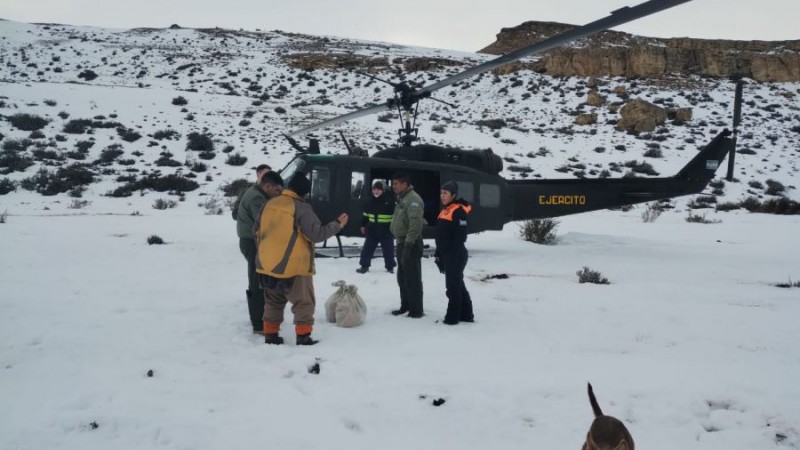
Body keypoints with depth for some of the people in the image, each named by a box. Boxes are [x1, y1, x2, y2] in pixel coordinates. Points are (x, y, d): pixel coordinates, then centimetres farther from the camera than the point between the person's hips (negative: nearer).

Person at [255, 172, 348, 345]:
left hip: (267, 265, 7)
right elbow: (316, 234, -15)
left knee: (273, 303, 21)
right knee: (304, 303, 6)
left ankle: (270, 336, 24)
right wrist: (337, 224, -4)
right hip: (293, 268, -6)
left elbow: (258, 233, 14)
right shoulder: (301, 208, -14)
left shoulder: (269, 205, 7)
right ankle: (303, 338, 2)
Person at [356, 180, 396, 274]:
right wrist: (363, 225, 16)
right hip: (372, 229, 4)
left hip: (386, 230, -4)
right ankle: (364, 266, 16)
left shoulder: (389, 200, -10)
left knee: (388, 249, 7)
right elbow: (365, 214, 18)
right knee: (367, 248, 6)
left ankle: (390, 266, 21)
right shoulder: (370, 201, 6)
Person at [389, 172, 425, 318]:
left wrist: (409, 244, -28)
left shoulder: (413, 199, -17)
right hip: (402, 242, 10)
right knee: (402, 277, 17)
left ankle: (416, 310, 1)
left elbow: (416, 223, -26)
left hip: (411, 244, -10)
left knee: (412, 278, -5)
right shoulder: (402, 199, 16)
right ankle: (405, 306, 27)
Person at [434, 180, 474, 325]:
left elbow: (460, 237, -19)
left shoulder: (459, 211, -13)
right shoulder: (445, 210, 15)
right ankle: (466, 314, 24)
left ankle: (452, 317, 5)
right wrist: (438, 254, 15)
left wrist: (453, 255, -20)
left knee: (453, 286, -3)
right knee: (457, 285, 15)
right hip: (447, 255, 10)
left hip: (455, 255, -10)